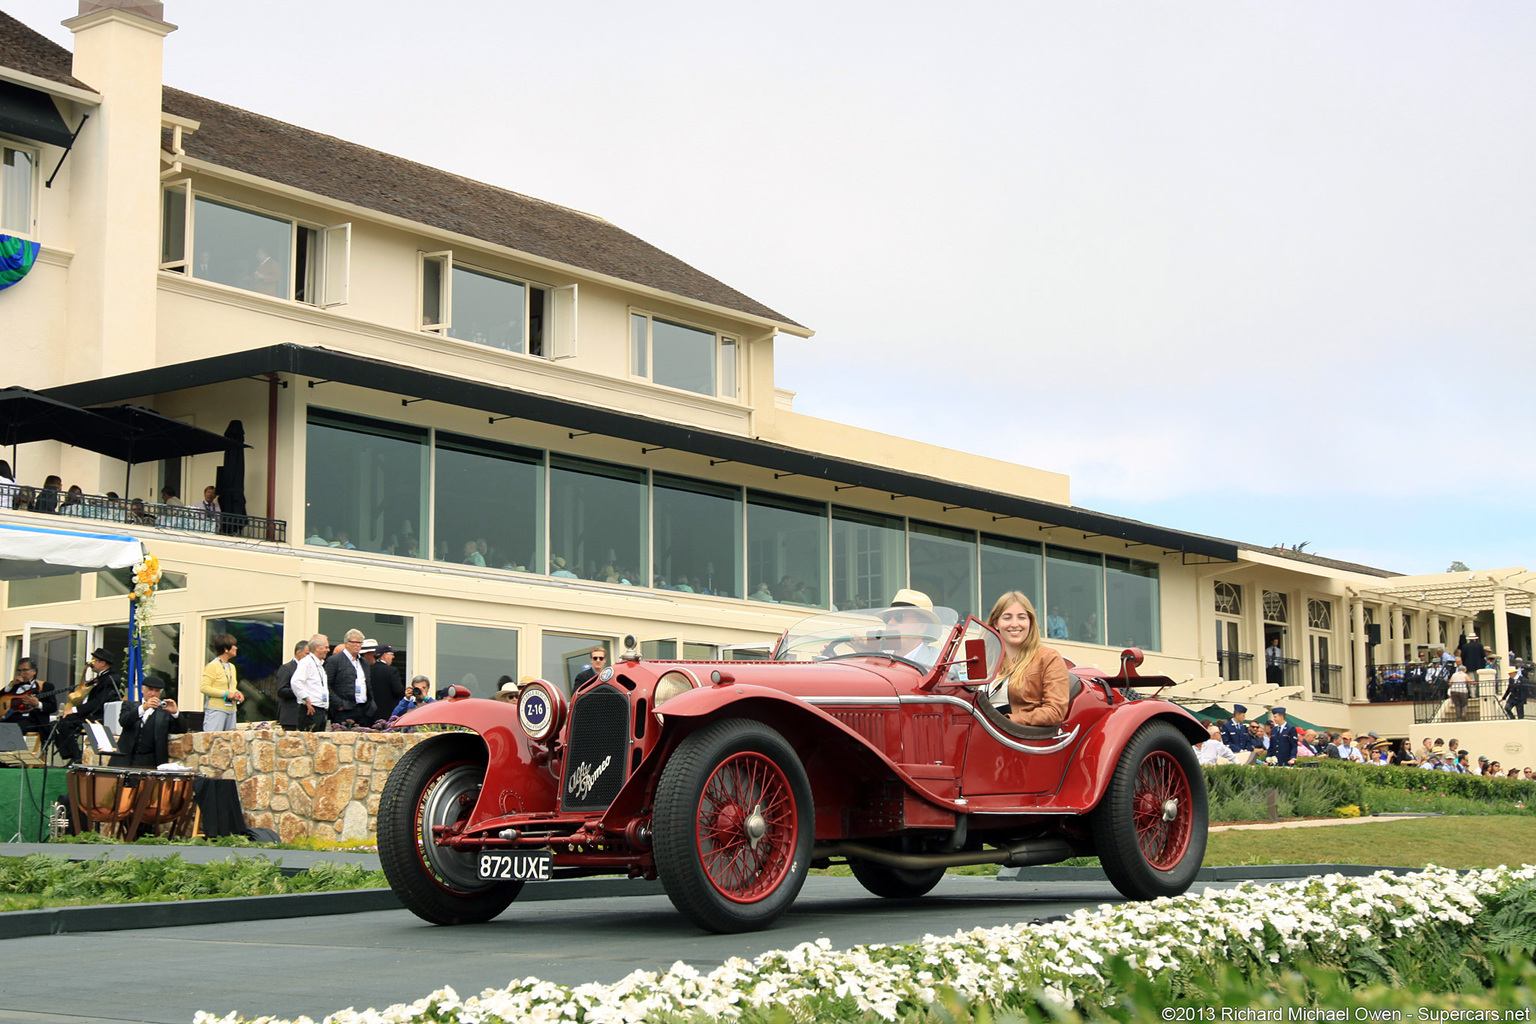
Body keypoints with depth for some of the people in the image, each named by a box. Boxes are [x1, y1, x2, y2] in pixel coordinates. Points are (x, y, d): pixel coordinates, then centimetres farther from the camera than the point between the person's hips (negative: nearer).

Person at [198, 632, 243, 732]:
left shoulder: (232, 667, 19)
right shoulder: (212, 666, -6)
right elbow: (204, 687, -13)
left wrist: (237, 693, 7)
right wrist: (226, 694, -16)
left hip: (231, 711, 8)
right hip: (216, 710, -8)